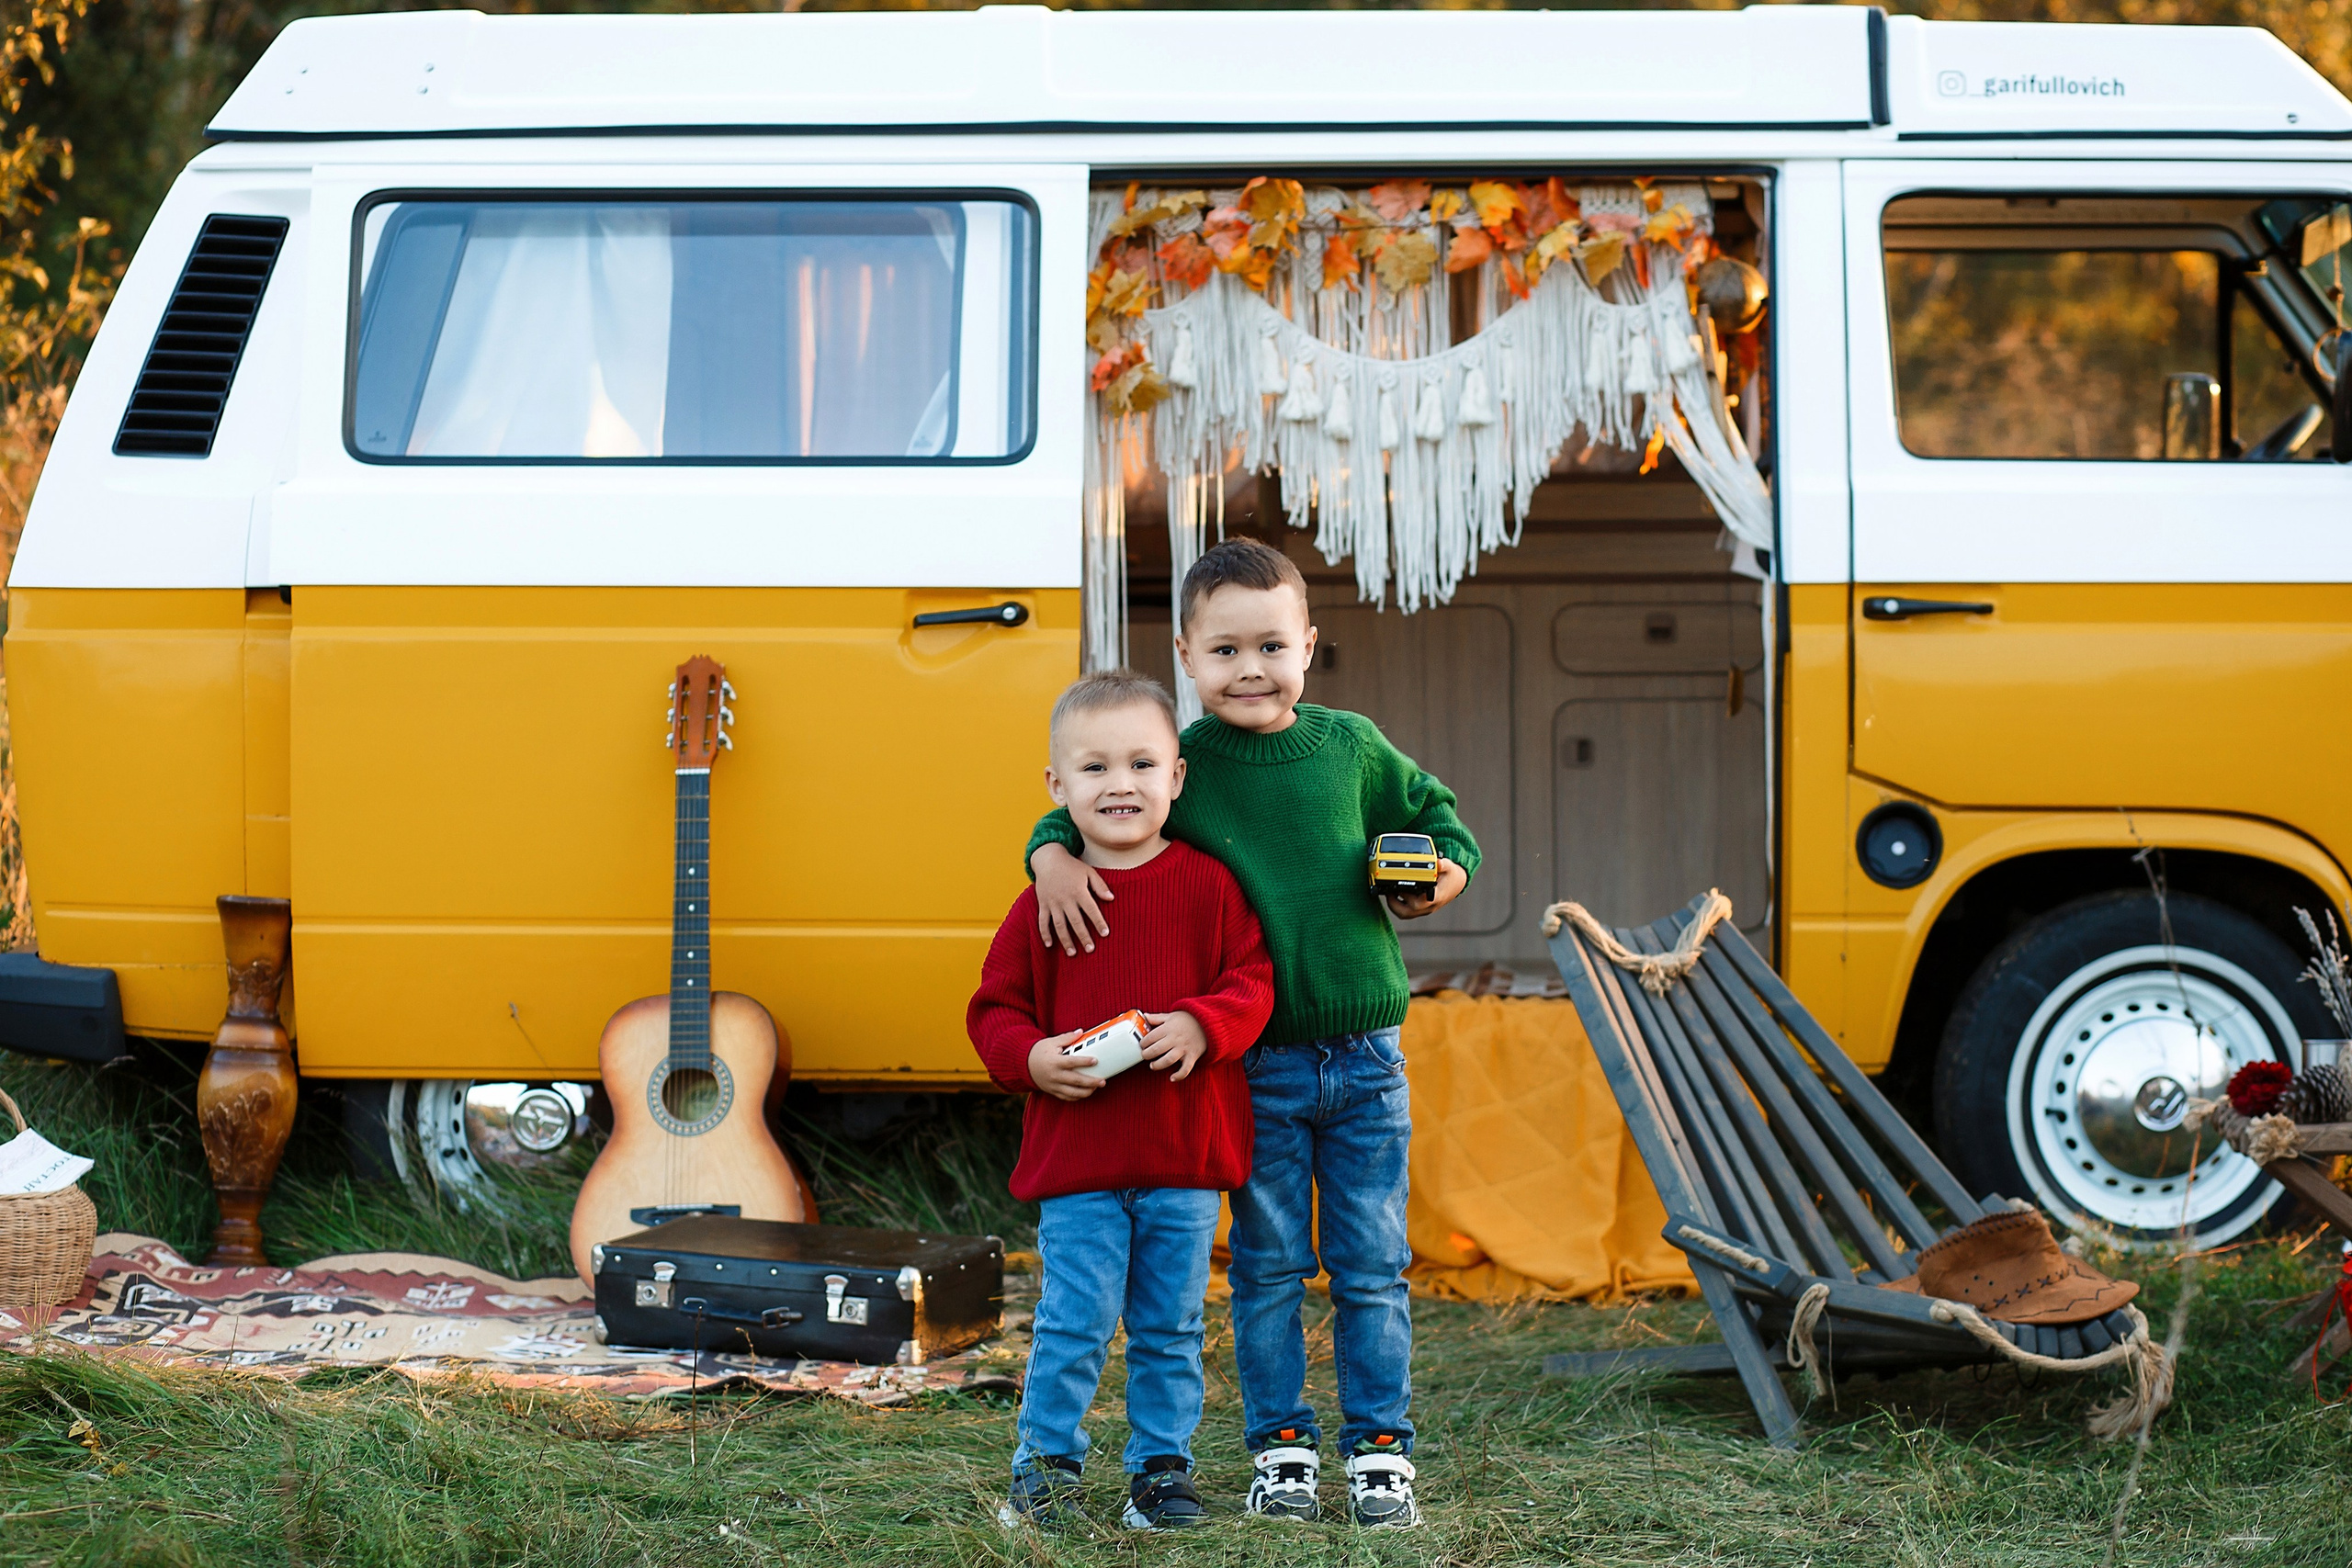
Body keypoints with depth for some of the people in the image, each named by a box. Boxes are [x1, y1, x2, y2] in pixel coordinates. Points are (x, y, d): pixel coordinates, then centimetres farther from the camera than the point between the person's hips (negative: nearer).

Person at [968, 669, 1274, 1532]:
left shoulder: (1208, 885, 0)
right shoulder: (1046, 901, -1)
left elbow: (1252, 982, 0)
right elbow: (994, 1007, 5)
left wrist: (1201, 1026, -18)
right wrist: (1033, 1058, -13)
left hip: (1185, 1151, 1)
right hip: (1076, 1156, -1)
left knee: (1170, 1325, 10)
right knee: (1073, 1321, -4)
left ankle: (1162, 1463, 22)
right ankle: (1046, 1463, 9)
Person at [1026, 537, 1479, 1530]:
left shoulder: (1351, 747, 1)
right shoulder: (1179, 763, -4)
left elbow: (1435, 815, 14)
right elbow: (1085, 815, 6)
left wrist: (1444, 877, -6)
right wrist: (1053, 854, -16)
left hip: (1364, 1058, 1)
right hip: (1256, 1066, -1)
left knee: (1372, 1269, 7)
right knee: (1268, 1267, 7)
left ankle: (1380, 1450, 15)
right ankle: (1281, 1448, 18)